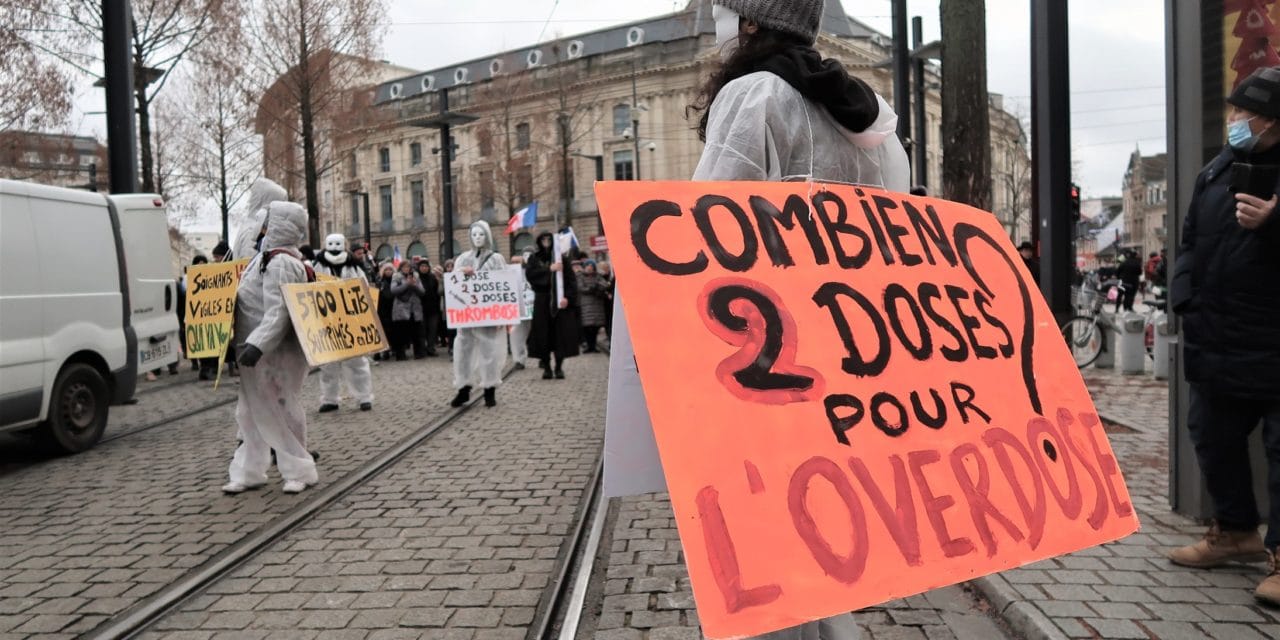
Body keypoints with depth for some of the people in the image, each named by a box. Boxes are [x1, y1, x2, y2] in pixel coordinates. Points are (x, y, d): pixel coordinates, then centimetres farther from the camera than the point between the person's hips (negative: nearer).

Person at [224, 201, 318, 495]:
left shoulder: (280, 263, -20)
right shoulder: (267, 258, 13)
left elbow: (278, 312, -28)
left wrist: (257, 344, -33)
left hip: (277, 353, -10)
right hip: (257, 351, 11)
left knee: (282, 410, -1)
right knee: (251, 412, 14)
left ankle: (300, 471, 10)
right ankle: (248, 472, 23)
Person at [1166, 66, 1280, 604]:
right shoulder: (1217, 170, 12)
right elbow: (1190, 241, 18)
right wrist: (1186, 301, 9)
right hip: (1217, 338, 7)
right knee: (1214, 437, 15)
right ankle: (1236, 531, 32)